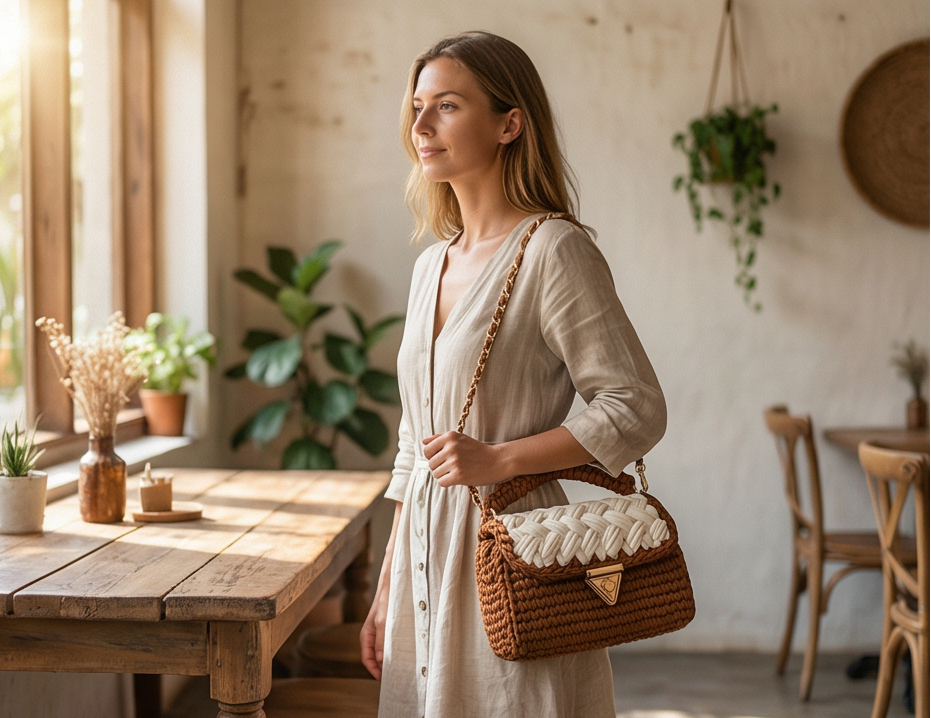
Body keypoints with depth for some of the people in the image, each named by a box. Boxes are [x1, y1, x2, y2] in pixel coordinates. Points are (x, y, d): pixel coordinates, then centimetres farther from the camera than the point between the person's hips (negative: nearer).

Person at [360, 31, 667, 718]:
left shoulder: (555, 250, -12)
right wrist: (386, 591, 15)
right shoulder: (432, 263, 10)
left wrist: (496, 460, -19)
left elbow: (638, 410, -13)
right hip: (425, 554, 7)